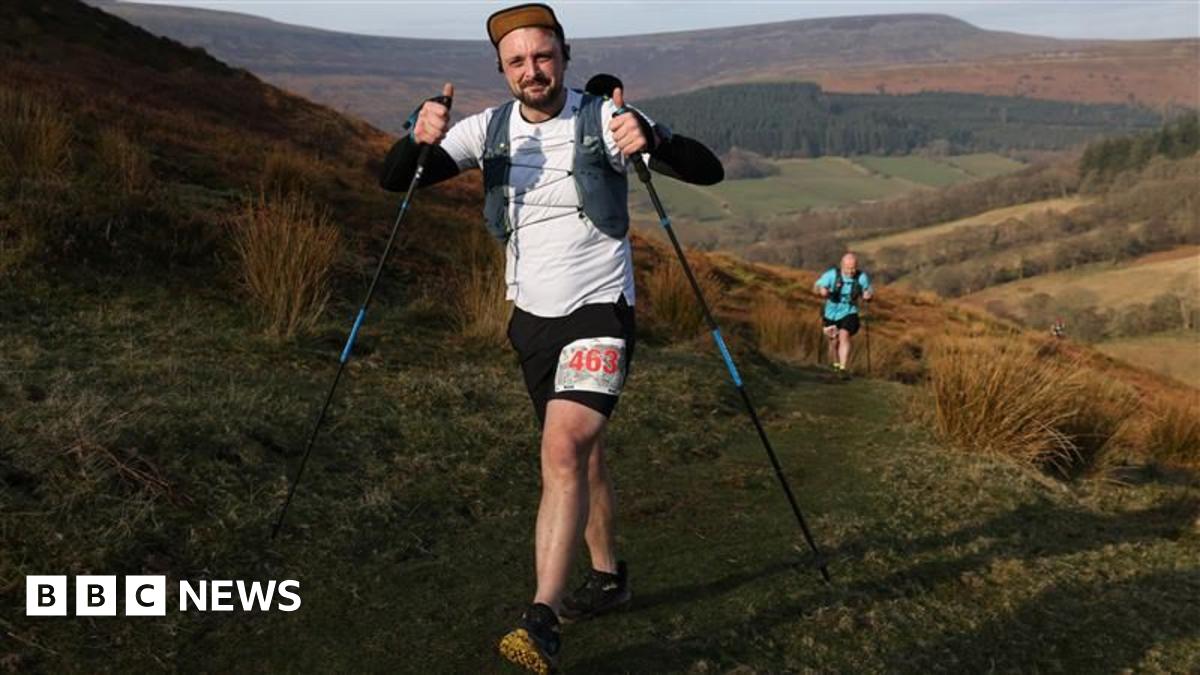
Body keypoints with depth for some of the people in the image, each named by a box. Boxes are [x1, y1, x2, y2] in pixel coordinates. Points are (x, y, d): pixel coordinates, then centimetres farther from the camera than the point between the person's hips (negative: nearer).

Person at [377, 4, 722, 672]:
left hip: (599, 312, -5)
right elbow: (395, 181, -2)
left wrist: (651, 138, -39)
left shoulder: (604, 119, -12)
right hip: (532, 316, 5)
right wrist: (419, 139, -24)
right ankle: (609, 575, 35)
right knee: (582, 453, 17)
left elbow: (708, 170, -19)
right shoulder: (489, 128, 0)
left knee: (564, 450, -21)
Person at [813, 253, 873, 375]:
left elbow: (870, 292, -1)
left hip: (849, 313, -1)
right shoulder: (832, 274, -17)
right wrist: (821, 290, -38)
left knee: (844, 336, -25)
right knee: (834, 342, 14)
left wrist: (869, 295, -25)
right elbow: (815, 288, -14)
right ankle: (834, 364, 41)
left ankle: (843, 368, -29)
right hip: (831, 313, 1)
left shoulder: (862, 277, -13)